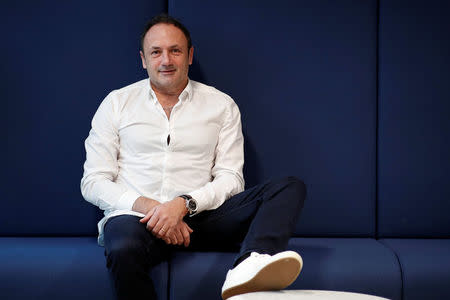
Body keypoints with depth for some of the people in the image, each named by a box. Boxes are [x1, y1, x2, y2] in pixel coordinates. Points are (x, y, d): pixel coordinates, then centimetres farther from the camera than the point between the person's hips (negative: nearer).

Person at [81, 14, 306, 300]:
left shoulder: (221, 105, 15)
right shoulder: (117, 103, 13)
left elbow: (230, 180, 6)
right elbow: (94, 183, 7)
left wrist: (184, 204, -14)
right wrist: (149, 207, -11)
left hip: (200, 215, 2)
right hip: (136, 215, -2)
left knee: (291, 187, -22)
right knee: (124, 250, -41)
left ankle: (247, 268, -50)